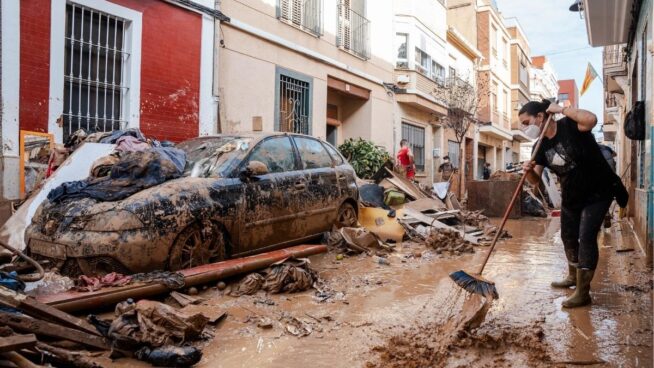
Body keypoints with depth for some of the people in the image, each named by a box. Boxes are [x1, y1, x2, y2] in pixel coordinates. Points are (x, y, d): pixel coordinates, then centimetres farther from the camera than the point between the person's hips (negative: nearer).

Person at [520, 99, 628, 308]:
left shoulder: (569, 126, -21)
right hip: (571, 196, 8)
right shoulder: (541, 146, -3)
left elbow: (591, 119, -44)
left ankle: (583, 292, -8)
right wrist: (528, 170, -27)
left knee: (586, 236, -14)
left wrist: (561, 109, -32)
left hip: (598, 192, -7)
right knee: (568, 236, 17)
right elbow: (535, 180, -4)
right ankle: (573, 277, 40)